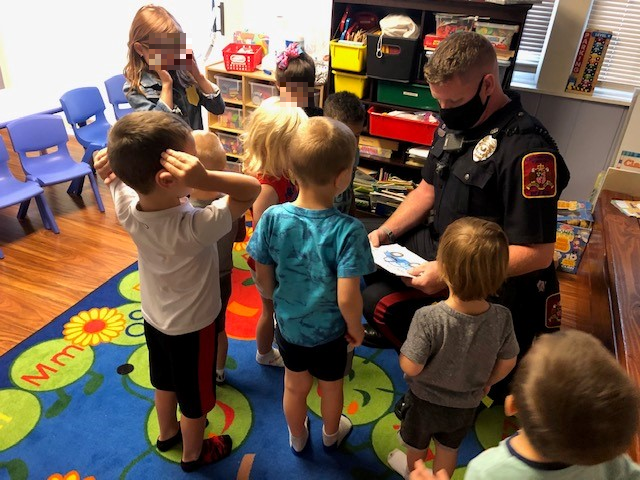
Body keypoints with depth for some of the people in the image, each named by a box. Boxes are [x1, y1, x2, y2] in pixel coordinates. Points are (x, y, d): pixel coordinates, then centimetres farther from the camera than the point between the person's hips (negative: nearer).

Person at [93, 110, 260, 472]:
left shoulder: (126, 208, -22)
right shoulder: (195, 227, -40)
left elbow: (117, 173, -1)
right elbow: (252, 189, -33)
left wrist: (115, 167, -24)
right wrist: (206, 179, -49)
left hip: (154, 317, 6)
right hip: (192, 326, -6)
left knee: (166, 381, 32)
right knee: (196, 398, 22)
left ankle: (168, 433, 59)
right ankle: (194, 453, 49)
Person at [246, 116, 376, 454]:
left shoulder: (273, 218, -21)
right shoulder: (347, 230, -31)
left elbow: (263, 277, -9)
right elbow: (347, 299, -30)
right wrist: (356, 327, -9)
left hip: (287, 323, 3)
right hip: (328, 330, -2)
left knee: (295, 386, 28)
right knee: (331, 386, 28)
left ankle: (297, 438, 56)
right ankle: (331, 434, 58)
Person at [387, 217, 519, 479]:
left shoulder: (428, 318, -39)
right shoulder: (502, 318, -26)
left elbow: (410, 367, -29)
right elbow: (507, 363, -9)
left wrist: (405, 347, -9)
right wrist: (486, 383, 10)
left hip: (425, 400, -1)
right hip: (466, 404, 2)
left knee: (417, 445, 31)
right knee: (449, 448, 32)